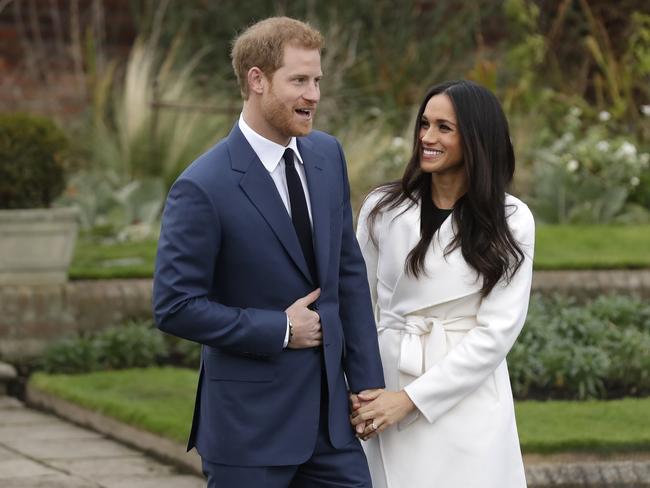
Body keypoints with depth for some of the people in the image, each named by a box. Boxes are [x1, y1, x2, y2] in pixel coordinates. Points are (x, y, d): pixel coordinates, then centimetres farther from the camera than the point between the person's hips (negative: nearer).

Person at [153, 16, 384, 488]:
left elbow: (349, 270, 10)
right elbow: (174, 306, -15)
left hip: (329, 412, 6)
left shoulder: (327, 154, 5)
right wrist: (280, 330, -14)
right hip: (251, 420, -6)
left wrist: (366, 380, 6)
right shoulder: (203, 188, -15)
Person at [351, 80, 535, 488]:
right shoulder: (382, 209, 1)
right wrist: (354, 391, -8)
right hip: (388, 390, 1)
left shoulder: (512, 222, -3)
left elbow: (497, 330, -8)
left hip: (468, 404, -1)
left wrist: (411, 398, -13)